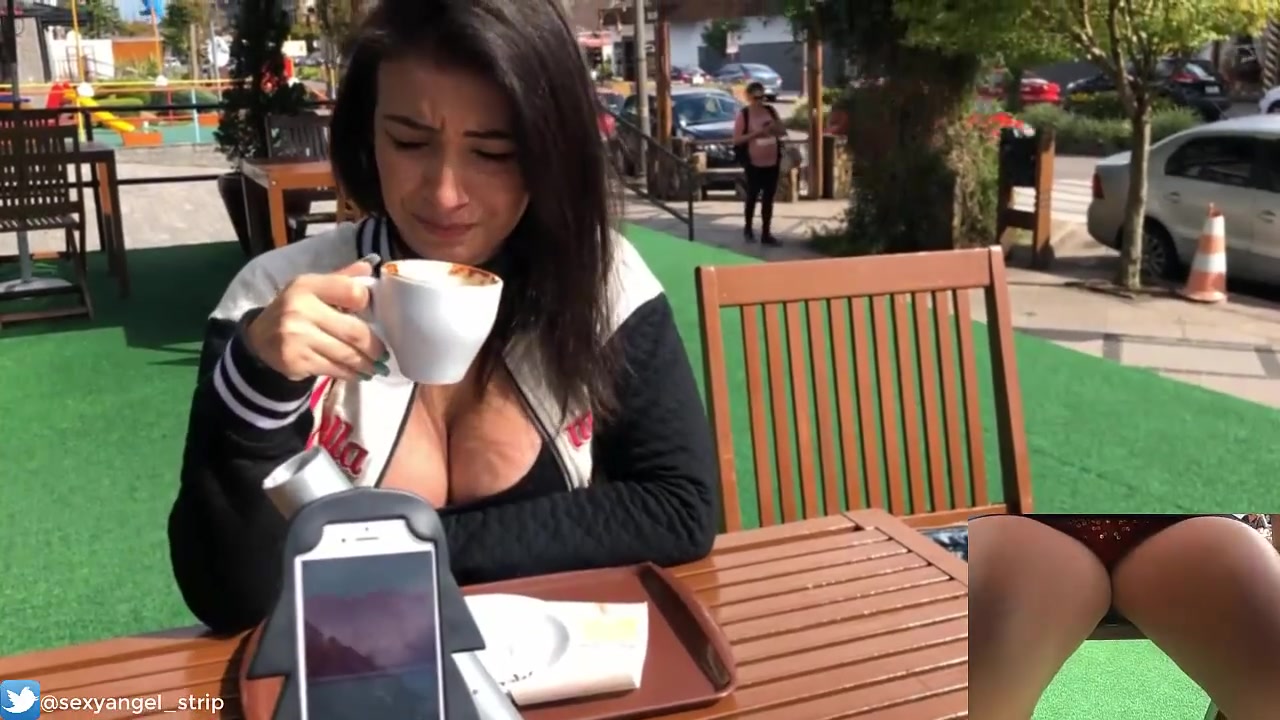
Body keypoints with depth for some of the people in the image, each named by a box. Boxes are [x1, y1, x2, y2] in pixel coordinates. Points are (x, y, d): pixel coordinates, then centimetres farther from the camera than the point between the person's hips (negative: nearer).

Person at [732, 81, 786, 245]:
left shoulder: (771, 111, 6)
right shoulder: (743, 115, -7)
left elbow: (783, 132, 12)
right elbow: (736, 140, -10)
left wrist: (775, 127, -9)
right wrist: (755, 133, -21)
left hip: (772, 162, 4)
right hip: (754, 164, -4)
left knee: (768, 198, 6)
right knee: (752, 196, 8)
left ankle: (766, 233, 13)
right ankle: (748, 228, 29)